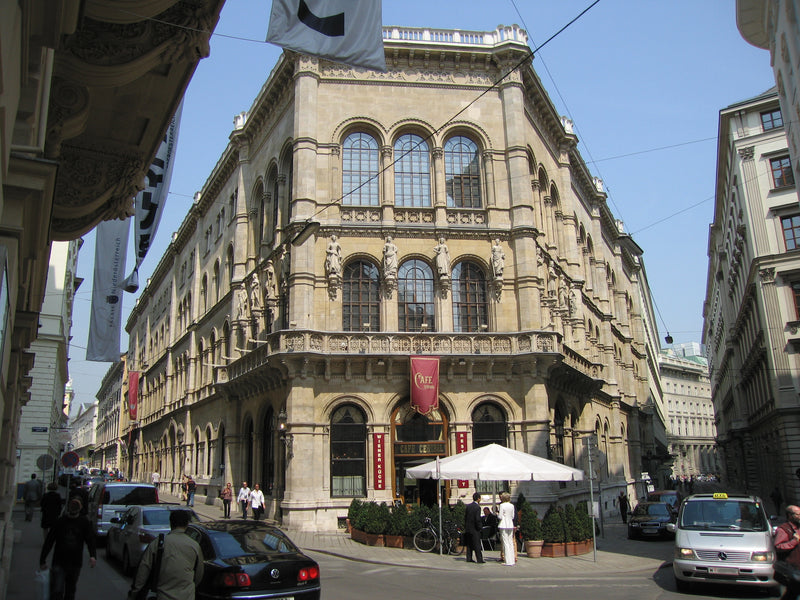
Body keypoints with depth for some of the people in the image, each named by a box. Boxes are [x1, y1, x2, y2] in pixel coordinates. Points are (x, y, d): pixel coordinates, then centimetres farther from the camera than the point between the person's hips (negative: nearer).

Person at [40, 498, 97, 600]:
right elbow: (49, 541, 5)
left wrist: (93, 556, -23)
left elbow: (91, 540, -6)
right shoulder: (59, 522, 1)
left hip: (75, 564, 1)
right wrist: (42, 560, 2)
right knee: (56, 592, -9)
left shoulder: (84, 523, 2)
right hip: (58, 563, -1)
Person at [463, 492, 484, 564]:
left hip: (468, 528, 6)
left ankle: (469, 558, 14)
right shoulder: (477, 507, -15)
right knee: (477, 544, -1)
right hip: (474, 528, -6)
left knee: (469, 544, 12)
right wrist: (479, 526, -6)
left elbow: (465, 517, 9)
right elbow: (477, 519, -19)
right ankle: (479, 559, 1)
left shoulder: (468, 506, 5)